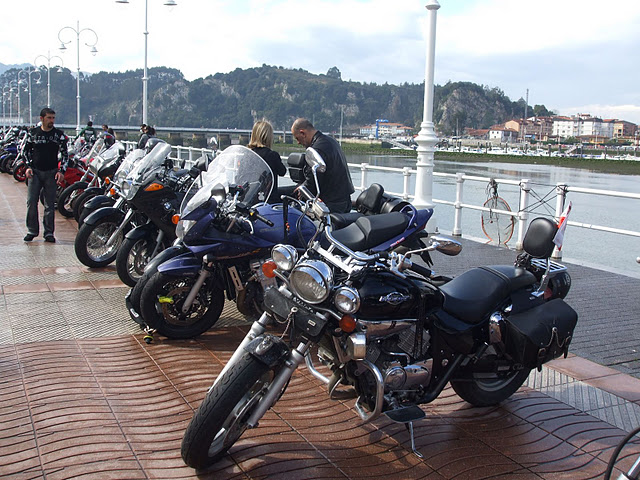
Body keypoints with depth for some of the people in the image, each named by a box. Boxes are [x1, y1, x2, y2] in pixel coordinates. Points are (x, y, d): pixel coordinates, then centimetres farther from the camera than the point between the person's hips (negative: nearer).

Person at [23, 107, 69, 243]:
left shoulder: (59, 134, 1)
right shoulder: (33, 133, 5)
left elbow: (65, 154, 4)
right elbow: (27, 150, 15)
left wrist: (61, 171, -7)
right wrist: (28, 166, 3)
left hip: (51, 173, -1)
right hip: (35, 172, 1)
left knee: (50, 204, 1)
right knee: (31, 202, -3)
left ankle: (49, 232, 7)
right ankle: (32, 230, 8)